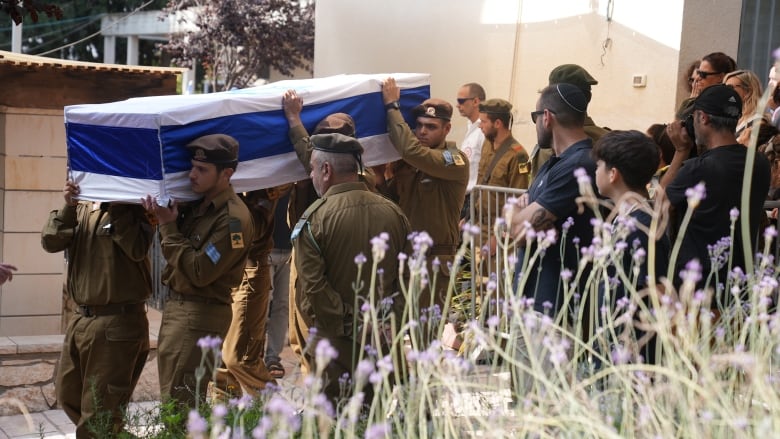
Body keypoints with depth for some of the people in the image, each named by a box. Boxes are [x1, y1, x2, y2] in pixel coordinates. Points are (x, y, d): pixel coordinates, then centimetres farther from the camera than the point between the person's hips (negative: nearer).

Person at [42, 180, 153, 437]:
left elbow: (138, 249, -22)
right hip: (81, 319, 7)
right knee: (67, 393, 21)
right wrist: (68, 207, -13)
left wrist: (116, 207, -19)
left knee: (98, 410, 0)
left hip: (118, 322, -7)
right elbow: (50, 242, 0)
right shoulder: (82, 208, 11)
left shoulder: (134, 208, -6)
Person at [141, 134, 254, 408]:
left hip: (200, 317, -9)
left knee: (178, 405, -5)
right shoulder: (197, 205, 9)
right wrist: (162, 217, 0)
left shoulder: (234, 218, -18)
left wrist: (168, 228, -15)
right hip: (176, 307, 9)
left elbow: (199, 272, -21)